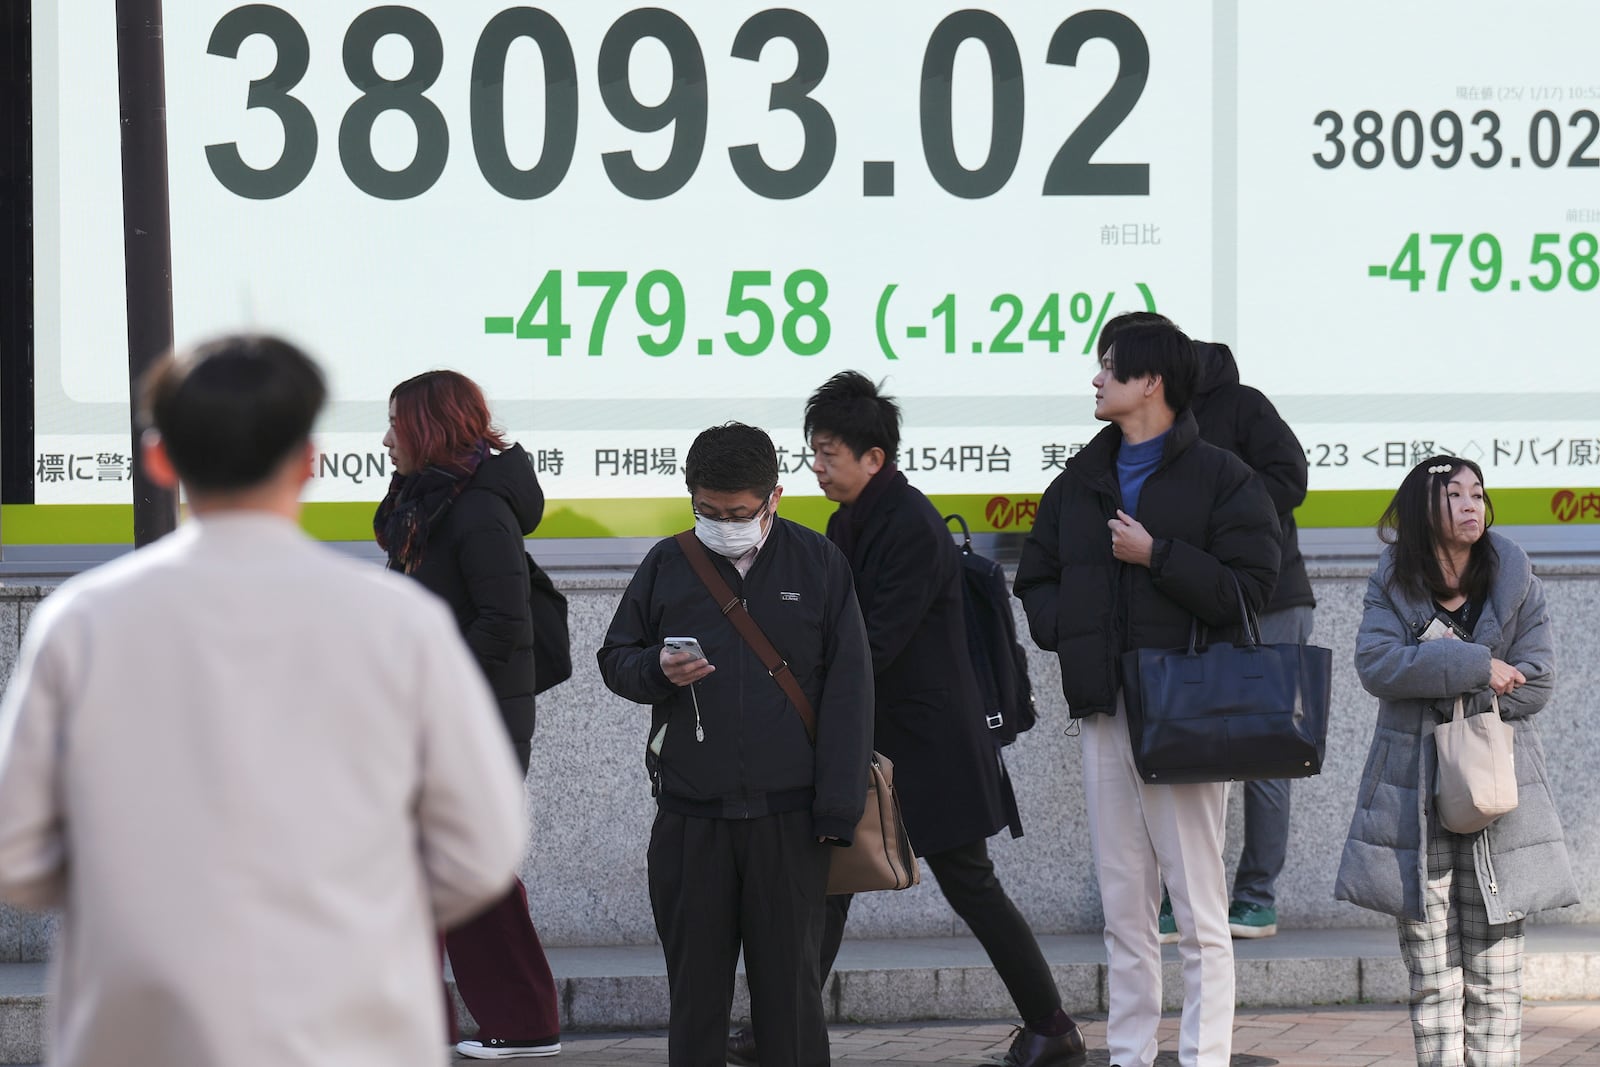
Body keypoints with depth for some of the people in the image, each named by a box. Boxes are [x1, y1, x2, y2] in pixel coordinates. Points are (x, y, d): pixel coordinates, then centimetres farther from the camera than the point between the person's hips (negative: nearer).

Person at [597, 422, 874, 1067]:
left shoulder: (818, 565, 3)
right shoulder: (667, 565, 7)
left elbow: (848, 693, 3)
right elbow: (615, 659, 14)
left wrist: (838, 809, -3)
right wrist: (657, 670, -10)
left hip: (787, 816, -1)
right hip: (689, 815, 2)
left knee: (789, 978, 3)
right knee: (694, 978, 6)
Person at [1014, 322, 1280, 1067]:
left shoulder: (1220, 478, -2)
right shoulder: (1080, 481, 16)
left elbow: (1247, 587, -10)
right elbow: (1035, 580, 22)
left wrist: (1155, 554, -14)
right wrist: (1068, 631, 3)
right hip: (1104, 711, 6)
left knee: (1200, 912, -4)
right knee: (1123, 913, 9)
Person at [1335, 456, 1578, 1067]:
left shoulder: (1512, 578, 3)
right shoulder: (1395, 581, 4)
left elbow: (1535, 684, -4)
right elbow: (1376, 664, -12)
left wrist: (1438, 685, -9)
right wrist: (1475, 667, -18)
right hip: (1414, 794, 0)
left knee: (1495, 975, 0)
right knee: (1431, 971, 1)